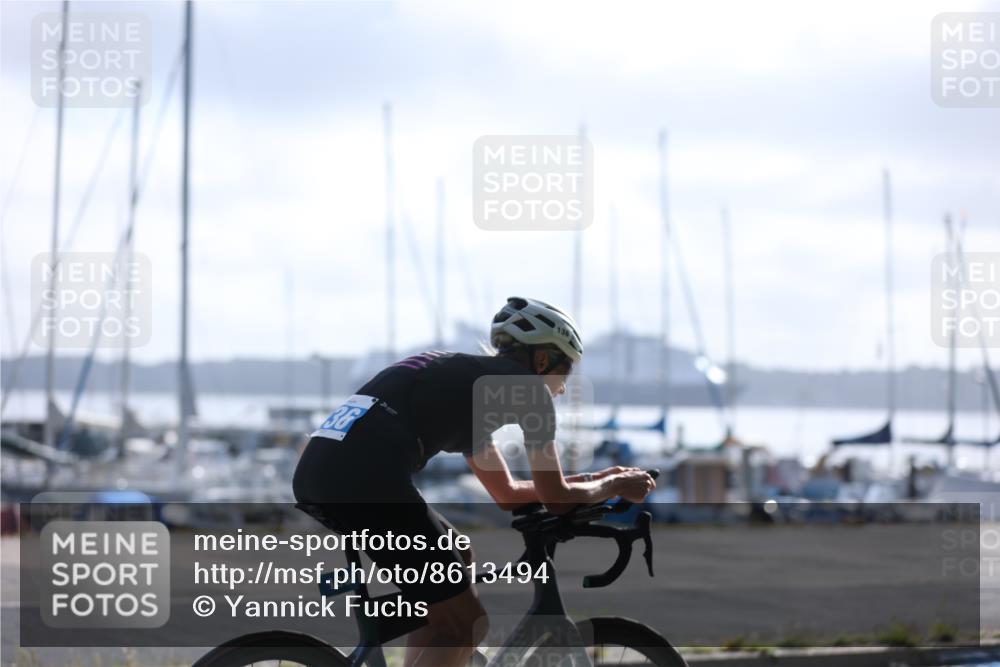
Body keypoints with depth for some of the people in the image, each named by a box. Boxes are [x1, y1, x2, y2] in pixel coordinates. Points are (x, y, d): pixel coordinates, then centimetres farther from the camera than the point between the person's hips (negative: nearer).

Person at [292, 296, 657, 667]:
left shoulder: (467, 379, 34)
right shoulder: (526, 384, 10)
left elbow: (507, 493, 41)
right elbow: (557, 498, 13)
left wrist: (596, 479, 44)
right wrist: (616, 485, 30)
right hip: (367, 475, -9)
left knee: (455, 557, 28)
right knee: (466, 624, 0)